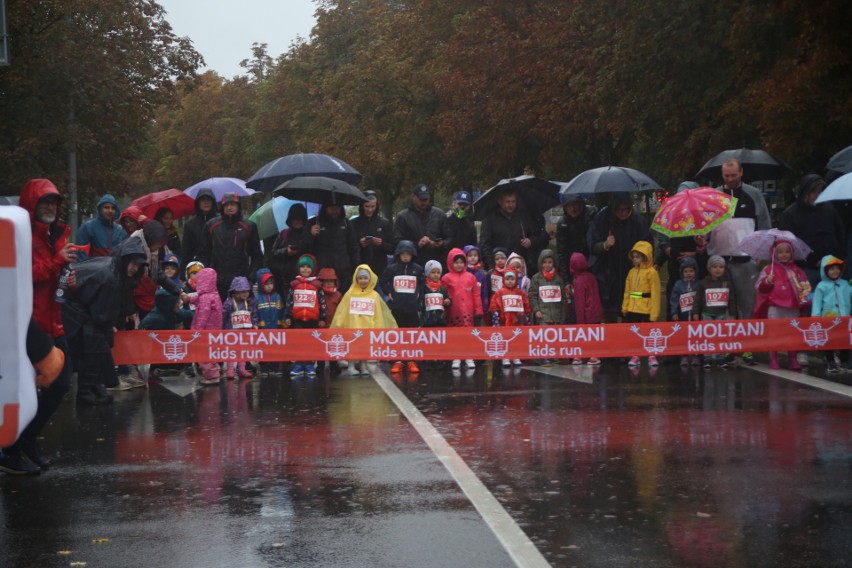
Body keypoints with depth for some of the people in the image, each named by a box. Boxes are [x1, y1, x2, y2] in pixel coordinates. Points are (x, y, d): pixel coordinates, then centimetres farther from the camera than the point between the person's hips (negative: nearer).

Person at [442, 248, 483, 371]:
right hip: (453, 313, -1)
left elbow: (476, 295, 6)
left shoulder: (471, 277, 7)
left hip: (468, 312, 1)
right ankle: (456, 358, 13)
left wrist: (478, 311, 4)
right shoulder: (446, 278, 3)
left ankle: (469, 358, 10)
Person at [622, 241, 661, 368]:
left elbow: (655, 294, -10)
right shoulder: (632, 272, 9)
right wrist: (625, 307, 5)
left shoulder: (652, 272, -8)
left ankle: (651, 356, 12)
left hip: (646, 310, -5)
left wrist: (654, 313, -13)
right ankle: (635, 356, 17)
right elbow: (627, 292, 12)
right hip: (632, 309, 5)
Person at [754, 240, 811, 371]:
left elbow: (804, 285, 17)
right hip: (775, 307, -3)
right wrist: (767, 282, -23)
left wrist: (805, 294, 0)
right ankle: (773, 360, 7)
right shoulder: (769, 269, 0)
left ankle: (793, 361, 13)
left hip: (793, 307, 3)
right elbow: (760, 287, -4)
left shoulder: (797, 271, 10)